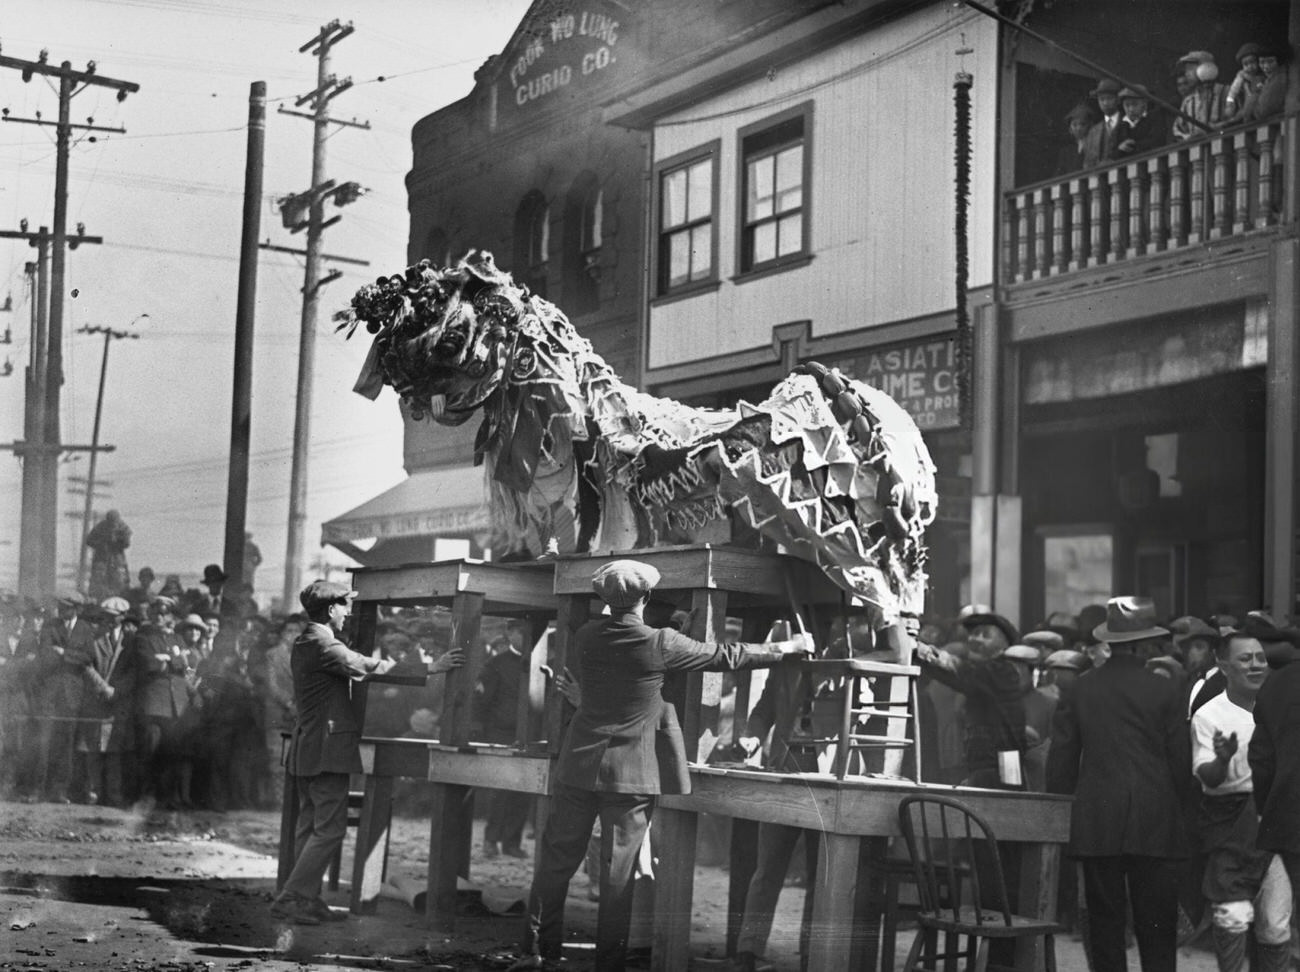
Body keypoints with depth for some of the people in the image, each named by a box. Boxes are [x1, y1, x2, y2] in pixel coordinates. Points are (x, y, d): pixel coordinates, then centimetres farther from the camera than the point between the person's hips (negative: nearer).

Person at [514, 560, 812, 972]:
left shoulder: (587, 637, -1)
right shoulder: (660, 644, -10)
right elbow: (726, 657, -1)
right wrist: (788, 647, 12)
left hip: (580, 768, 3)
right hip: (631, 775, -2)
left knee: (556, 860, 11)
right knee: (618, 872, 4)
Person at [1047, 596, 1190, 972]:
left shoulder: (1078, 691, 3)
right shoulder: (1164, 691, -3)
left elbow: (1060, 761, 5)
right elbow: (1181, 761, 0)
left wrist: (1062, 814, 13)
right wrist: (1177, 809, 14)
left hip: (1095, 824, 2)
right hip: (1155, 823, -2)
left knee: (1105, 924, 6)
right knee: (1157, 927, 2)